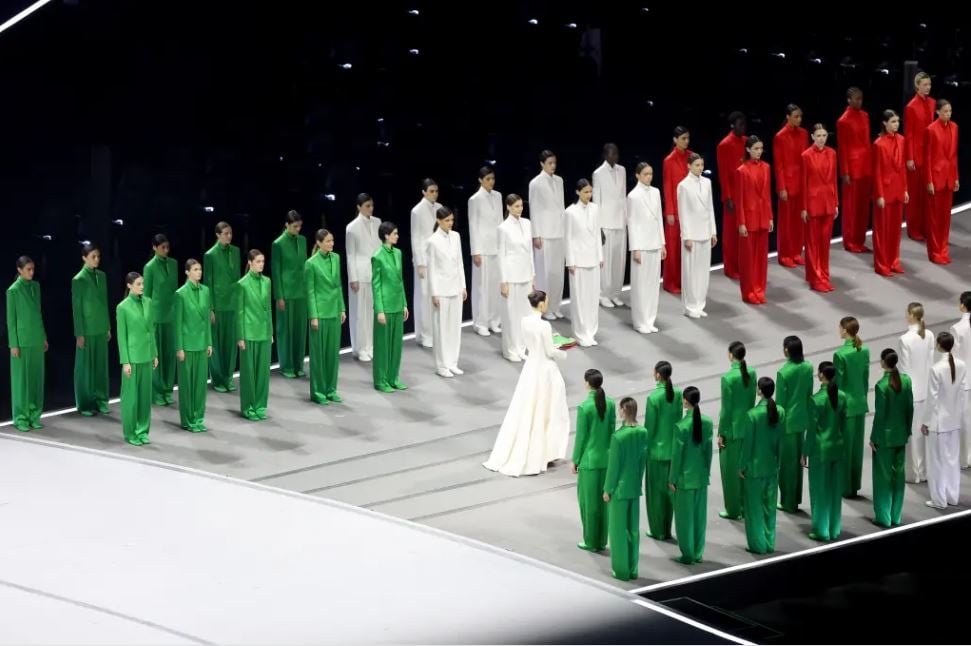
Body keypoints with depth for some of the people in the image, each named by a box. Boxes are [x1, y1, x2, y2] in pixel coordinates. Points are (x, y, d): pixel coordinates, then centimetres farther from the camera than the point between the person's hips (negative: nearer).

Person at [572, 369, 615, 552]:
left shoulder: (584, 407, -19)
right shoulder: (610, 404, -3)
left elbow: (581, 436, -13)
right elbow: (612, 430, 4)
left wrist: (575, 460, -2)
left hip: (589, 459, -5)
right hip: (607, 457, 5)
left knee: (589, 500, 6)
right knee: (603, 499, 14)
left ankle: (591, 542, 13)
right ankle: (601, 541, 21)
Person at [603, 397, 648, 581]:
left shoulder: (618, 437, -21)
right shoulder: (643, 433, -5)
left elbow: (614, 466, -16)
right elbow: (642, 460, 4)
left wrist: (607, 490, -6)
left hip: (619, 488, -6)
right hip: (635, 488, 6)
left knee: (619, 529, 6)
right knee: (633, 528, 15)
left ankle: (622, 571, 14)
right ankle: (632, 569, 23)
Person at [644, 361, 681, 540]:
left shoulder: (654, 398, -20)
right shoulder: (678, 394, -4)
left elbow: (649, 427, -15)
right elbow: (679, 419, 4)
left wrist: (644, 448, -2)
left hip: (657, 449, -5)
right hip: (673, 447, 5)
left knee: (656, 490, 8)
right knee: (669, 488, 15)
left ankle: (658, 531, 16)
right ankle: (667, 530, 23)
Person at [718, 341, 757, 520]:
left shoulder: (728, 378, -22)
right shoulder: (751, 373, -3)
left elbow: (726, 408, -17)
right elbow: (752, 399, 6)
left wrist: (721, 434, -8)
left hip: (732, 428, -6)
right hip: (747, 426, 6)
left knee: (731, 469, 6)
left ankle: (733, 510, 15)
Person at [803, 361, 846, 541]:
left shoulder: (817, 399, -17)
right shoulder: (841, 396, -1)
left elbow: (812, 429, -14)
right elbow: (843, 423, 8)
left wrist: (805, 452, -5)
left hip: (821, 449, -6)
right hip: (838, 447, 6)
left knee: (820, 490, 5)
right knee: (835, 489, 13)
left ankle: (822, 531, 11)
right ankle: (834, 530, 20)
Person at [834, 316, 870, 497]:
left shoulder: (840, 354, -20)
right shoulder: (865, 350, 0)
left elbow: (837, 382, -15)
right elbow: (866, 377, 7)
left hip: (845, 404, -6)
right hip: (860, 403, 6)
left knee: (844, 445, 4)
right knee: (856, 445, 13)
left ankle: (845, 487, 12)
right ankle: (854, 485, 22)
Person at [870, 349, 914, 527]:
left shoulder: (882, 385, -20)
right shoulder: (906, 380, -4)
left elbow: (879, 414, -16)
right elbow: (910, 408, 4)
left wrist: (873, 438, -6)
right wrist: (907, 431, 15)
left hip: (885, 436, -5)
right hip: (901, 435, 5)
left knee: (884, 476, 5)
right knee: (898, 474, 13)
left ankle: (884, 517, 11)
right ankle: (896, 516, 20)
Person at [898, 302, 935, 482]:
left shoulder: (905, 339, -19)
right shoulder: (929, 336, -3)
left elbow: (904, 369, -15)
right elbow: (931, 362, 4)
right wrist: (928, 383, 15)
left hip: (910, 391, -6)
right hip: (926, 390, 6)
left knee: (911, 432, 5)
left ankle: (913, 473, 13)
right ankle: (925, 470, 24)